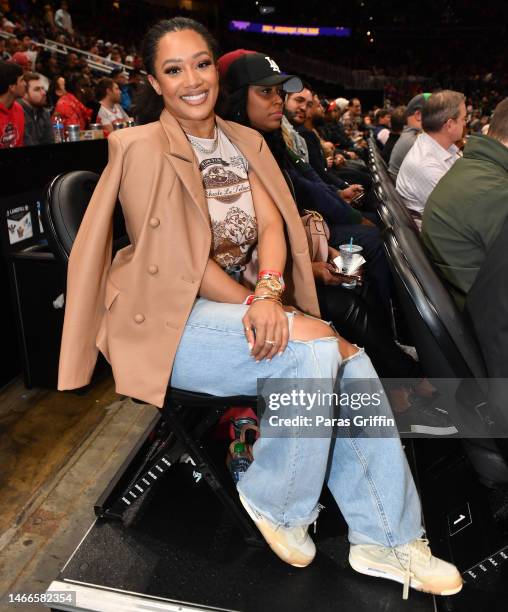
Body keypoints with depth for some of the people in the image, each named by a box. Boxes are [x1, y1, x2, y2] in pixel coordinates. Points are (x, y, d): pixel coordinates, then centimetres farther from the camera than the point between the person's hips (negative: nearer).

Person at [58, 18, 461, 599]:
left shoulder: (244, 141, 12)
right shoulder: (145, 148, -7)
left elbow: (272, 224, -2)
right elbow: (182, 263, -14)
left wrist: (268, 294, -21)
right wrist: (256, 305, -18)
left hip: (237, 303, 6)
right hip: (168, 319, -6)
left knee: (352, 364, -13)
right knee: (317, 349, -26)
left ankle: (386, 539, 1)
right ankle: (275, 503, -2)